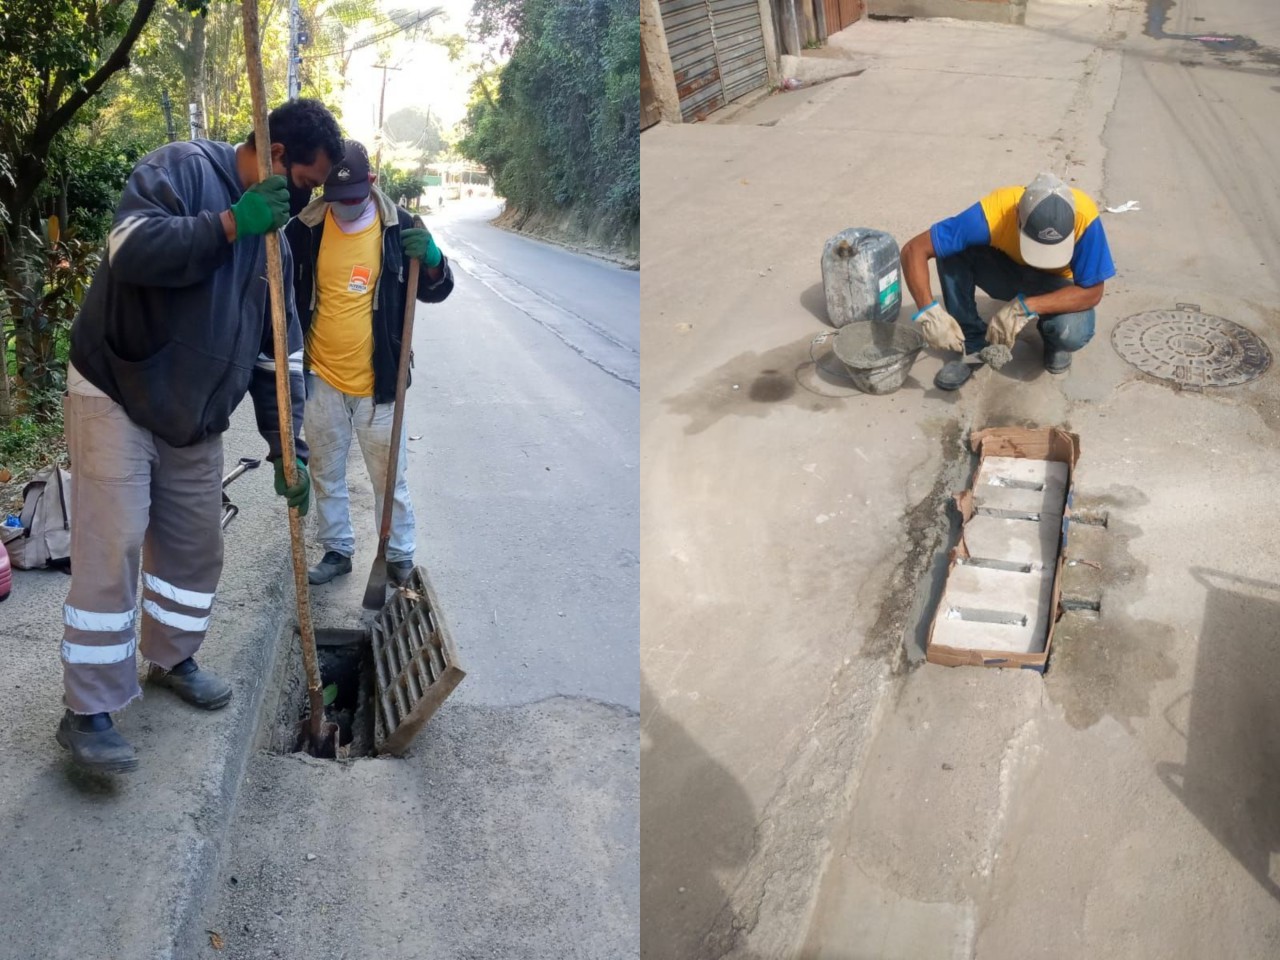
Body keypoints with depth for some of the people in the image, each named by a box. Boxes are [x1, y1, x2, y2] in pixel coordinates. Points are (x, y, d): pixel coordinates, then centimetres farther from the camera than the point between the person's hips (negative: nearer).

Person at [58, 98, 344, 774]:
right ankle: (88, 712, 2)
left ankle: (171, 658, 36)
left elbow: (280, 351, 9)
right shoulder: (181, 169, -11)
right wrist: (231, 223, -27)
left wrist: (286, 445, 3)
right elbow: (131, 248, -29)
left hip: (194, 420, 7)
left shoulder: (272, 236, 9)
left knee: (195, 549, 13)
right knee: (110, 553, -7)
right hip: (115, 398, -7)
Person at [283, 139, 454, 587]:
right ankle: (337, 550, 34)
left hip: (377, 382, -2)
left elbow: (436, 291, 1)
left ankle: (400, 557, 26)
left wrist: (431, 259, -23)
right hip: (321, 379, 2)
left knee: (389, 478, 9)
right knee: (326, 474, 16)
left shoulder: (399, 226, -7)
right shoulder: (305, 228, -6)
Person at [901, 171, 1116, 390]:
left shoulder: (1084, 216, -35)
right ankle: (972, 343, -9)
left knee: (1073, 333, -33)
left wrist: (1025, 307, -40)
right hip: (1007, 270, 1)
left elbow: (1092, 292, -27)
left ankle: (1055, 341, 5)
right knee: (953, 251, -29)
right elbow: (914, 249, -34)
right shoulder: (993, 213, -35)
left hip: (1055, 283, -1)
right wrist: (928, 312, -47)